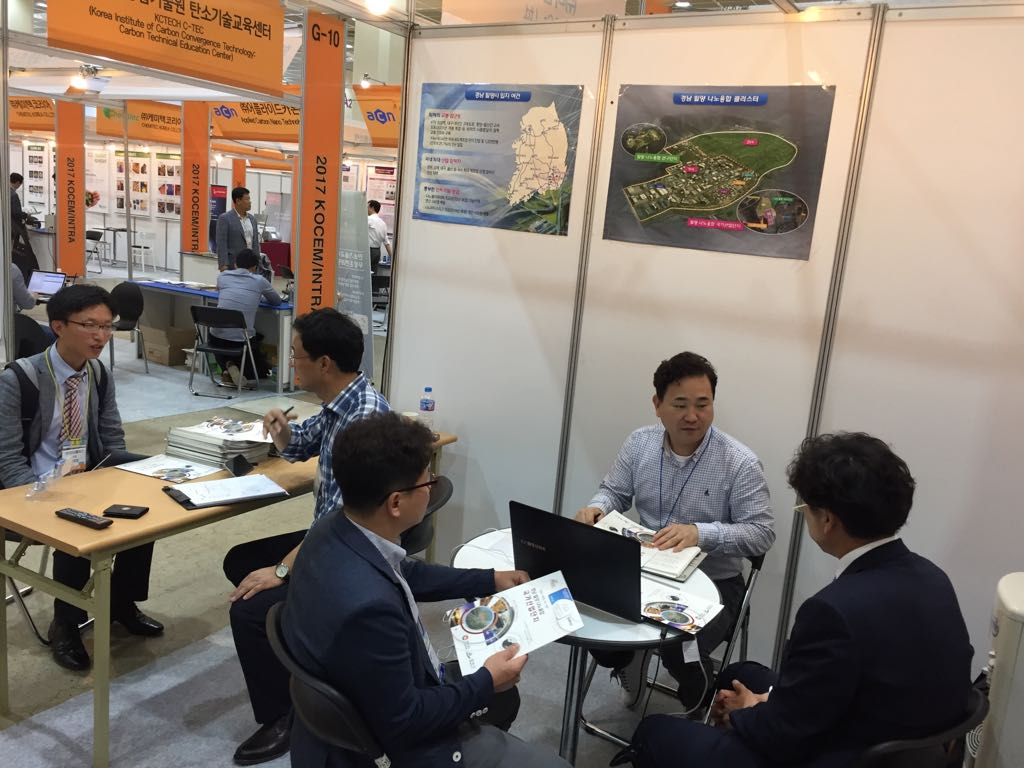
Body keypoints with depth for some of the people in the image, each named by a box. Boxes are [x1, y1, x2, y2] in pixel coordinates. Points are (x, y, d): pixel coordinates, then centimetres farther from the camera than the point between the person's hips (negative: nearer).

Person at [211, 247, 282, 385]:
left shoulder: (223, 276, 8)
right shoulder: (259, 281, 1)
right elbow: (277, 301, 16)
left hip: (217, 337, 2)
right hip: (242, 340, -2)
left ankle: (227, 366, 8)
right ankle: (240, 370, -6)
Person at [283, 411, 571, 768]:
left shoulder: (338, 530, -11)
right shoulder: (366, 604, -39)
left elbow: (406, 574, 10)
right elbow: (403, 723, -26)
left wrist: (489, 580, 15)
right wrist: (486, 682, -13)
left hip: (389, 701, 8)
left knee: (502, 696, 27)